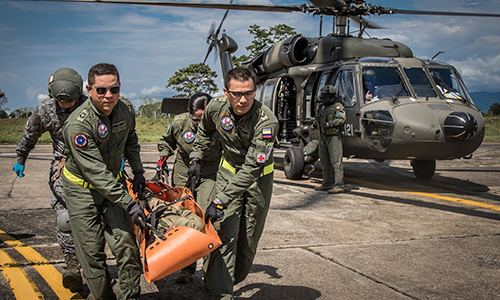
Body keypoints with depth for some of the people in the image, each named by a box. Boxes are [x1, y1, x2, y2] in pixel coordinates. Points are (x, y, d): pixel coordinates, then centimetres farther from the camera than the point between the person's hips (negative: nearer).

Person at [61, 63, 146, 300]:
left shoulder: (126, 109, -9)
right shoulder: (78, 124, -28)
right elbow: (95, 172, -29)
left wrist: (138, 171, 9)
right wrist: (128, 202, -30)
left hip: (113, 181, 4)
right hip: (82, 188, -4)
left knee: (126, 244, -5)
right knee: (92, 251, 0)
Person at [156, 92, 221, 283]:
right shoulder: (179, 122, -12)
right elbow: (167, 140, 12)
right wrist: (164, 155, -4)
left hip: (210, 174, -3)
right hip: (183, 173, 3)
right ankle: (187, 266, 21)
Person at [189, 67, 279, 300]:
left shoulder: (266, 121, -32)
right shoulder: (217, 107, -18)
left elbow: (252, 168, -35)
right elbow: (205, 130, 9)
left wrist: (220, 200, -38)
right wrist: (196, 157, 8)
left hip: (258, 176, -2)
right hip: (229, 171, 2)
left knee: (249, 239, 8)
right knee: (225, 234, -11)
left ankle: (230, 280, 33)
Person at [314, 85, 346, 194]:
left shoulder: (338, 106, -2)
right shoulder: (322, 108, 20)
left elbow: (341, 119, -16)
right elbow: (318, 120, 31)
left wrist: (328, 124, -18)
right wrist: (316, 124, 11)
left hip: (334, 137, -8)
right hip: (323, 137, 8)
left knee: (336, 162, -10)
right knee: (324, 162, 11)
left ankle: (339, 186, -10)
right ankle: (327, 184, 20)